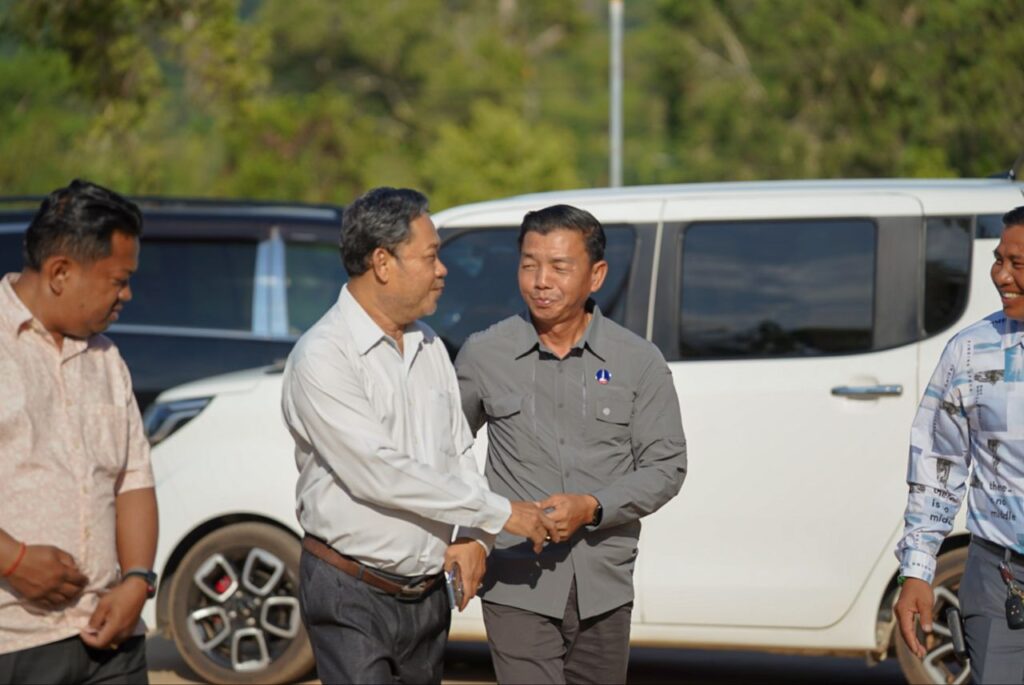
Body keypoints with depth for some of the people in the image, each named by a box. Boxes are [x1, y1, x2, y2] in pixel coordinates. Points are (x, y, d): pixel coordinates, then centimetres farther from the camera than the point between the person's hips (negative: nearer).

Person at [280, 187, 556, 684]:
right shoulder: (322, 358, -16)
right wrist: (498, 514, -18)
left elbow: (460, 453, 15)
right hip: (353, 598, -7)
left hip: (427, 593, 7)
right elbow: (379, 475, -23)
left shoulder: (430, 349, 10)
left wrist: (472, 535, -5)